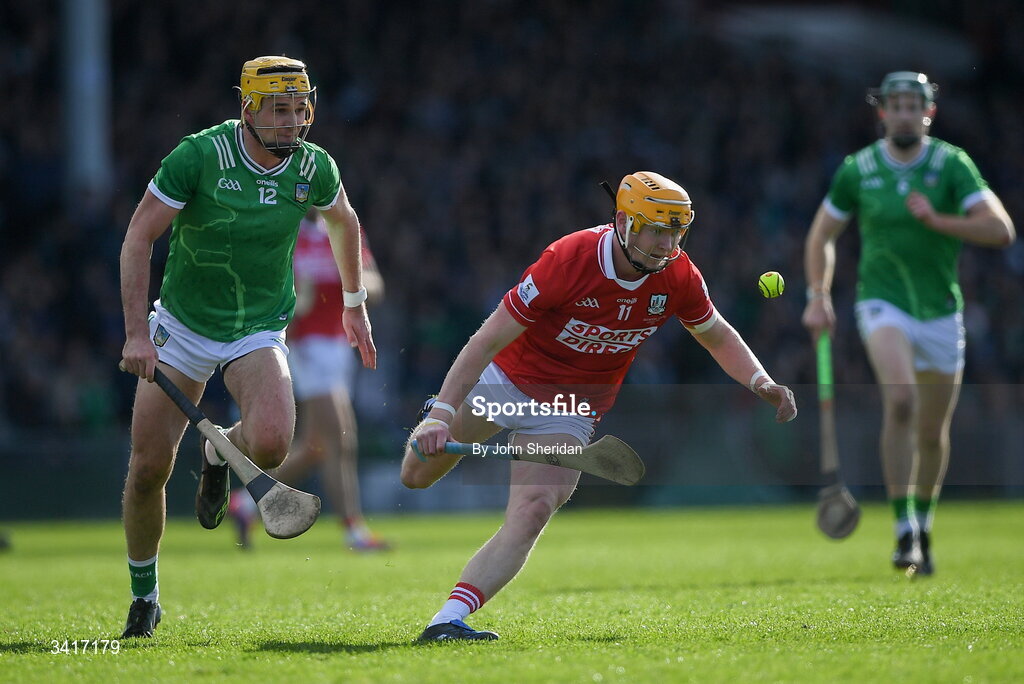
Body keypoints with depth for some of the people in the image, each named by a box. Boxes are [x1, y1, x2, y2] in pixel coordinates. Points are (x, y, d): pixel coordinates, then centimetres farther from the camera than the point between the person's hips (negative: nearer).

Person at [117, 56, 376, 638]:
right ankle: (144, 596, 20)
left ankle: (222, 453, 12)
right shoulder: (198, 157, -18)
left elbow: (343, 222, 15)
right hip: (183, 324, -1)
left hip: (260, 329, 1)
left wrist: (355, 303, 22)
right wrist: (136, 332, -22)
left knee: (271, 446, -27)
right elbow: (139, 239, -15)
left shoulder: (314, 168, -8)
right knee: (149, 470, -4)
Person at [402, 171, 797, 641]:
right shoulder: (567, 260, -30)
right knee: (418, 475, 12)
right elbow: (488, 340, -27)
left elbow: (718, 337, 5)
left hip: (571, 408, 2)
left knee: (532, 511, -21)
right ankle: (434, 418, 49)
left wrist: (761, 383, -14)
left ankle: (447, 620, -25)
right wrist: (442, 413, -33)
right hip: (505, 378, -2)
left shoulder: (679, 277, -16)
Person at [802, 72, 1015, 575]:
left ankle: (924, 525, 34)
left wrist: (937, 220, -23)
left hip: (941, 311, 1)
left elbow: (1000, 230, -13)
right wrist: (817, 296, 1)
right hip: (883, 303, -1)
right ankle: (903, 528, -24)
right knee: (900, 399, -27)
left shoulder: (952, 164, -5)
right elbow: (822, 236, 12)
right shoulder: (857, 170, -1)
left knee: (933, 433, 9)